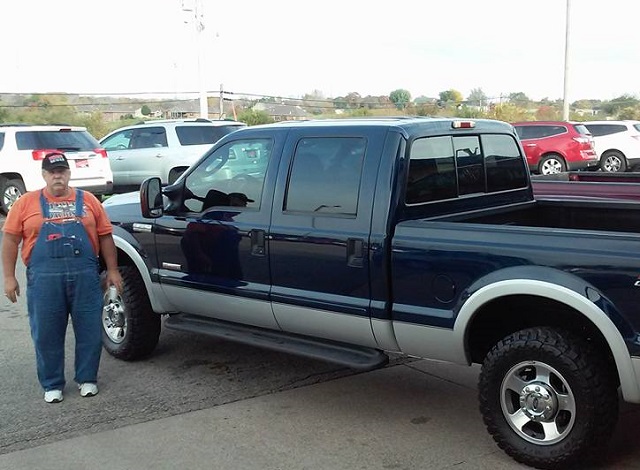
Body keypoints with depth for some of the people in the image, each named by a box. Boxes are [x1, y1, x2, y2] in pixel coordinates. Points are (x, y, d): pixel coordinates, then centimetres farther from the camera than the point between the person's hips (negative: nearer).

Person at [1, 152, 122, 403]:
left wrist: (112, 270, 7)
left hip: (85, 276, 1)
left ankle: (87, 379, 22)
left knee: (89, 330, 5)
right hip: (44, 278, -1)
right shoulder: (26, 203, 7)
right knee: (47, 334, 6)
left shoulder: (88, 200, 10)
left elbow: (105, 236, 11)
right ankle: (52, 385, 20)